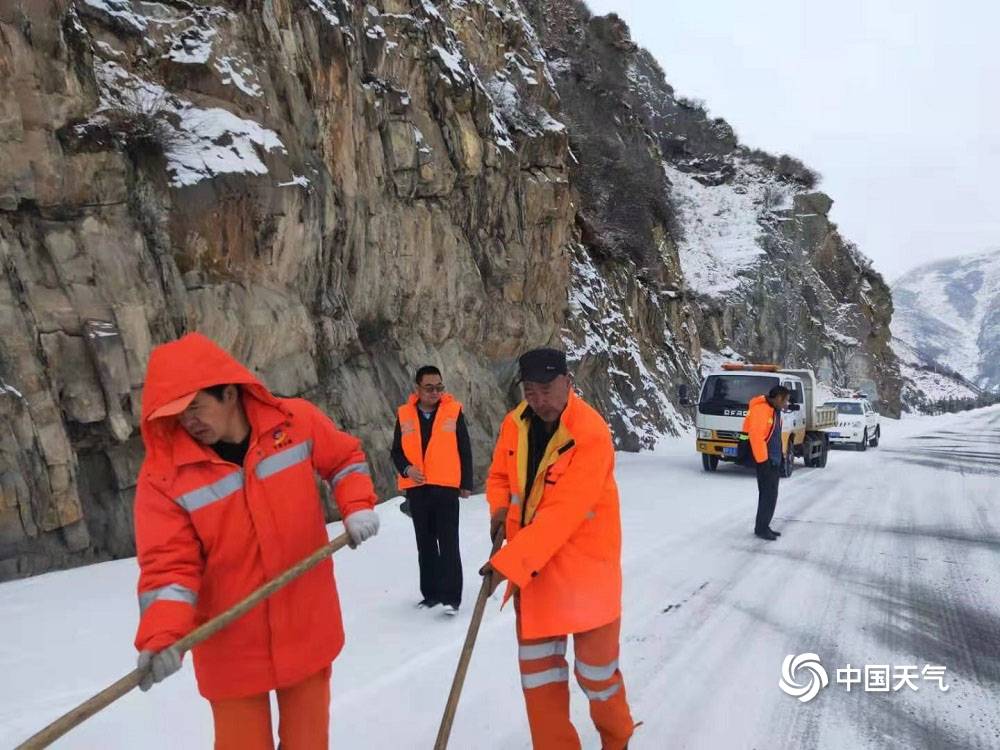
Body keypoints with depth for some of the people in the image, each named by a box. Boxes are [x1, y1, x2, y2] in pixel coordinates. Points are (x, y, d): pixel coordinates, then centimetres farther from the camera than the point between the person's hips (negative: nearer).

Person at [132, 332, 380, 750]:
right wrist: (162, 635, -31)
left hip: (307, 627, 2)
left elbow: (345, 459, 8)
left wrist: (356, 507, -8)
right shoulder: (164, 472, -16)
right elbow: (169, 564, -16)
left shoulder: (296, 422, -10)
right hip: (231, 645, -1)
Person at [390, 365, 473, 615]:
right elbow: (396, 451, 10)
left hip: (446, 487, -3)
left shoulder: (454, 411, -1)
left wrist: (466, 483, 2)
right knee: (425, 544, 12)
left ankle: (451, 596, 0)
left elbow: (465, 450, 3)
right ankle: (431, 592, 22)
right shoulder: (404, 415, 4)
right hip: (416, 489, 3)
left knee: (448, 543, -5)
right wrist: (406, 468, -10)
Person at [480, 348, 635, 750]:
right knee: (538, 670, 10)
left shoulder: (592, 434, -23)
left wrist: (507, 562, -30)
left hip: (585, 566, -5)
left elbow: (561, 514, -27)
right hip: (530, 563, 5)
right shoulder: (514, 424, -3)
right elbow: (499, 476, 14)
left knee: (596, 671, 8)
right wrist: (500, 509, -8)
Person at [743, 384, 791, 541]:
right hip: (766, 461, -10)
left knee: (771, 494, 13)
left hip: (775, 460, 10)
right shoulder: (761, 409, -18)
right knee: (768, 495, -7)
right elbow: (756, 436, -25)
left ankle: (764, 526, 19)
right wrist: (763, 460, -23)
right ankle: (761, 528, 1)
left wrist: (781, 454, 16)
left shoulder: (775, 410, 14)